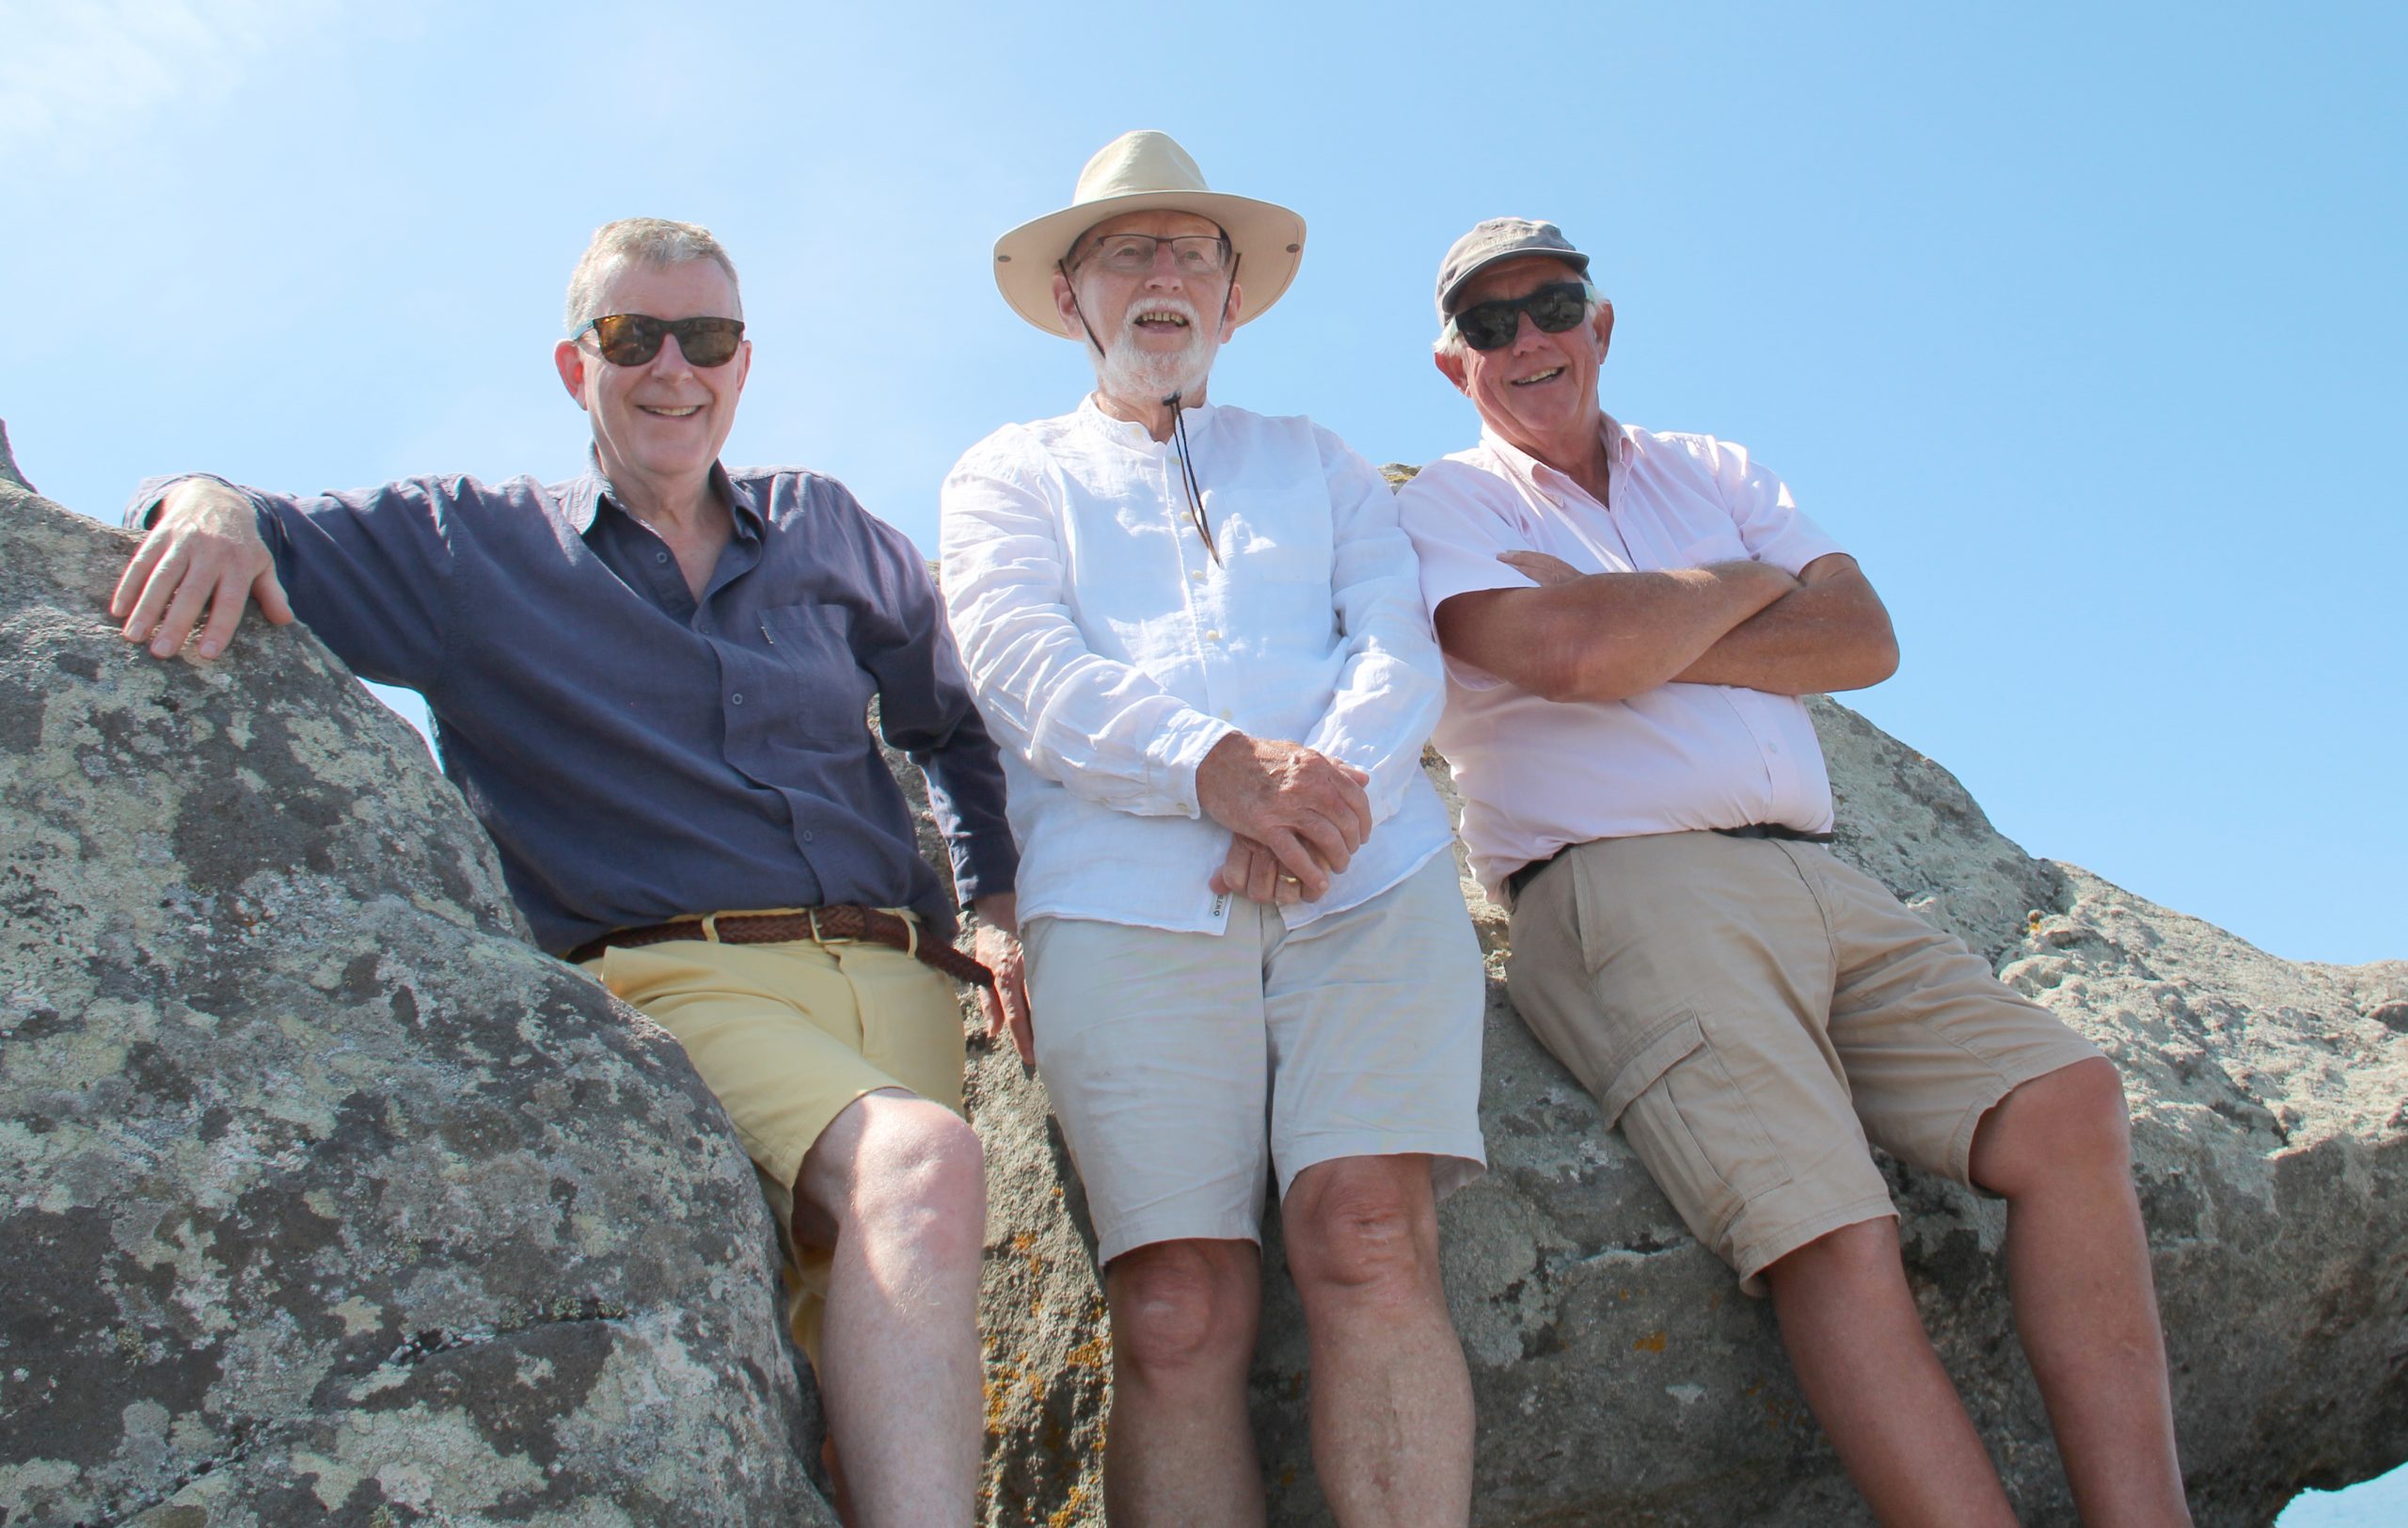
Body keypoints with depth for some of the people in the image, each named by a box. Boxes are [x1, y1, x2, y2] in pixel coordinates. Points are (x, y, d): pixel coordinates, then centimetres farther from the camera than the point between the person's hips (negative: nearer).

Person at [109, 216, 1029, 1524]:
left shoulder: (826, 528, 21)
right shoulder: (468, 549, 13)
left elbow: (956, 718, 30)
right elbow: (273, 542, 7)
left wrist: (997, 903, 21)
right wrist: (207, 506, -17)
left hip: (894, 974, 4)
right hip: (680, 979, -4)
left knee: (866, 1330, -18)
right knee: (919, 1165, -34)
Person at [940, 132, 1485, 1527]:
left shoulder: (1317, 460, 30)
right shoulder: (1012, 473, 24)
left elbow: (1401, 643, 12)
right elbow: (1025, 667, 3)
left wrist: (1329, 780, -11)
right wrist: (1216, 767, -15)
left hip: (1368, 873, 2)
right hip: (1129, 890, -1)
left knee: (1373, 1243, -19)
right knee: (1180, 1307, -15)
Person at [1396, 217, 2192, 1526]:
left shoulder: (1712, 472, 25)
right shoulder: (1442, 509, 9)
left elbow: (1864, 639, 9)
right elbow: (1575, 652, -12)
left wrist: (1647, 640, -4)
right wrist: (1746, 584, 7)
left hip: (1817, 882, 6)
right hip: (1627, 888, -6)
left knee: (2067, 1100, -11)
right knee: (1832, 1236, -23)